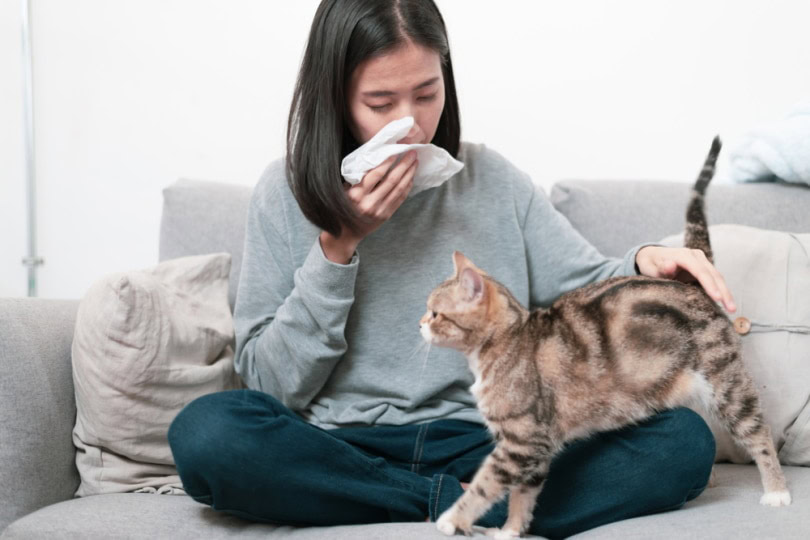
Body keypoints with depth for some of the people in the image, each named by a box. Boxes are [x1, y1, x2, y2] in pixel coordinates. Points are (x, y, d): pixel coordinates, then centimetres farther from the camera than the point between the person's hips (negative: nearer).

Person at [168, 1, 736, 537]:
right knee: (205, 432, -33)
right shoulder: (286, 193, 2)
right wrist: (338, 248, -10)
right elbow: (270, 383, -1)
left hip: (484, 445, 2)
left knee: (685, 440, -19)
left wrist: (643, 266, -13)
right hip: (343, 450, -1)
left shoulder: (491, 179, 8)